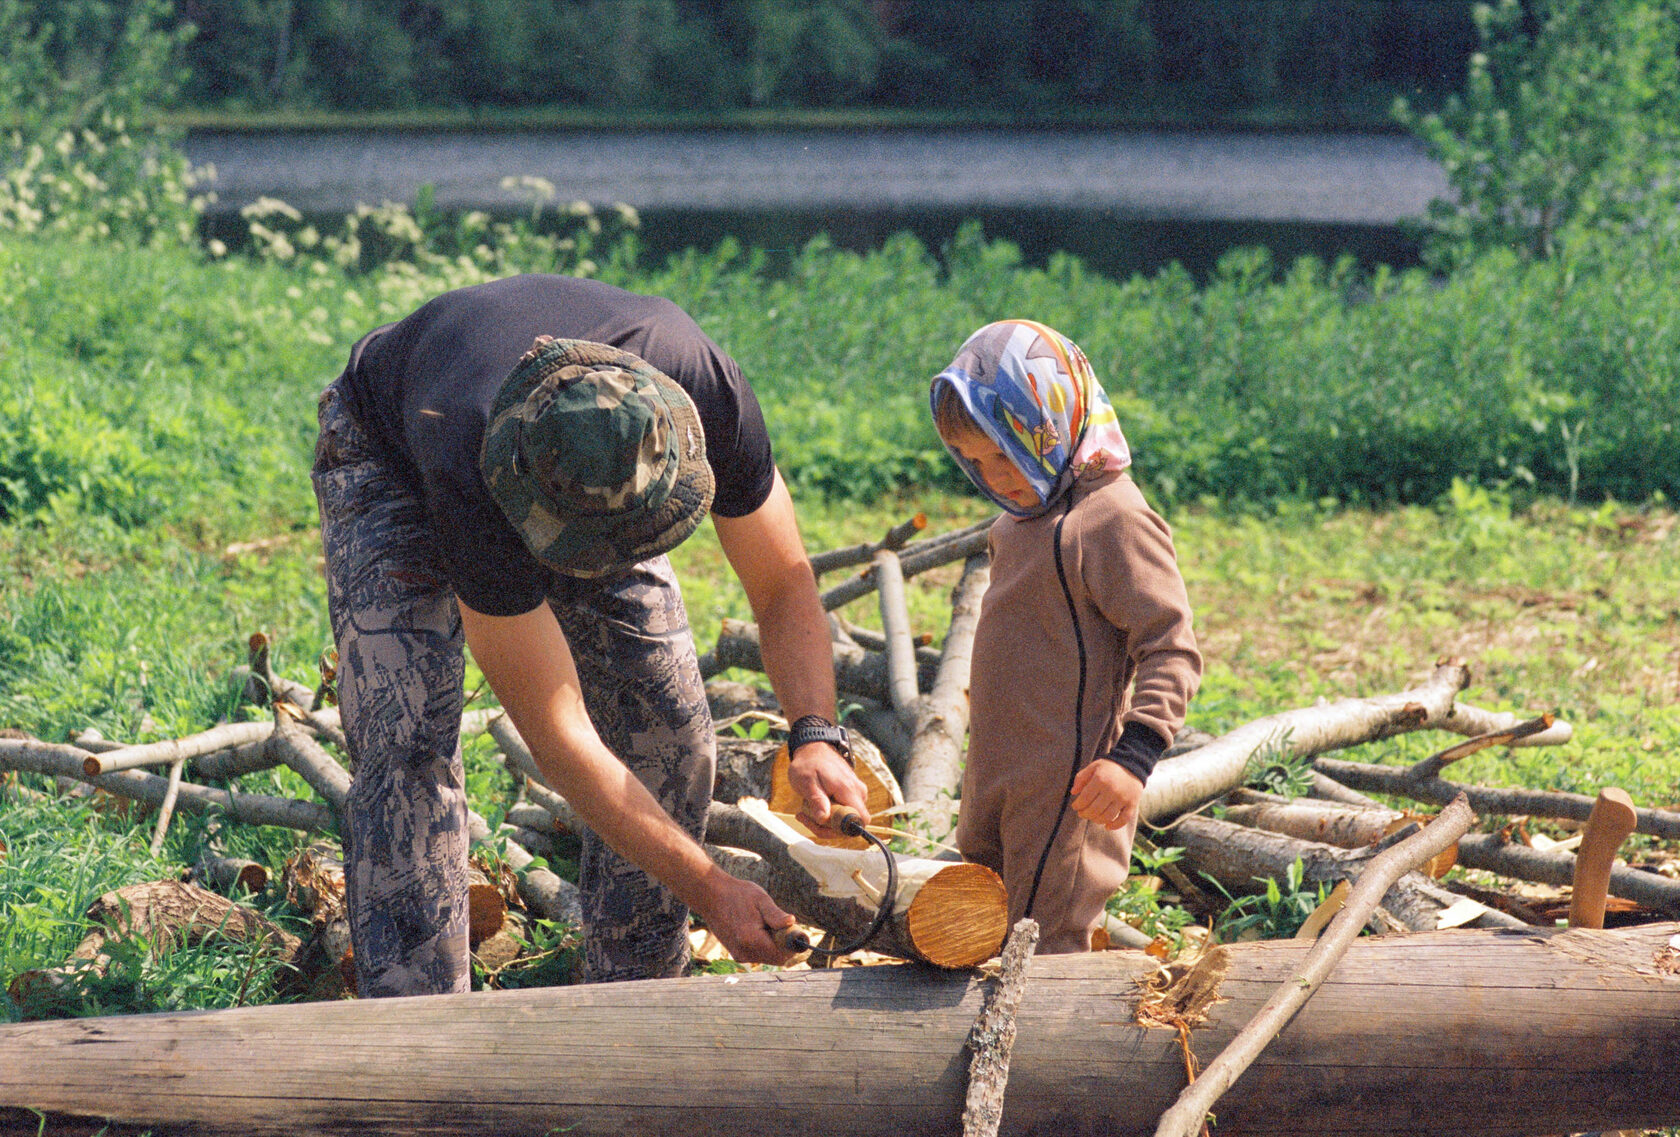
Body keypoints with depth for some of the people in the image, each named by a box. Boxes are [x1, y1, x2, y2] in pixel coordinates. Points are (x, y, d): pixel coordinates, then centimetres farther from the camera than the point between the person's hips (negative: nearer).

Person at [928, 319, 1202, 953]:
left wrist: (1134, 753, -27)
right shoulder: (1021, 521, 13)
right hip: (999, 783, 10)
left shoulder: (1114, 521, -16)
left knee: (1043, 947, -7)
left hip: (1068, 791, -10)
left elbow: (1172, 651, -19)